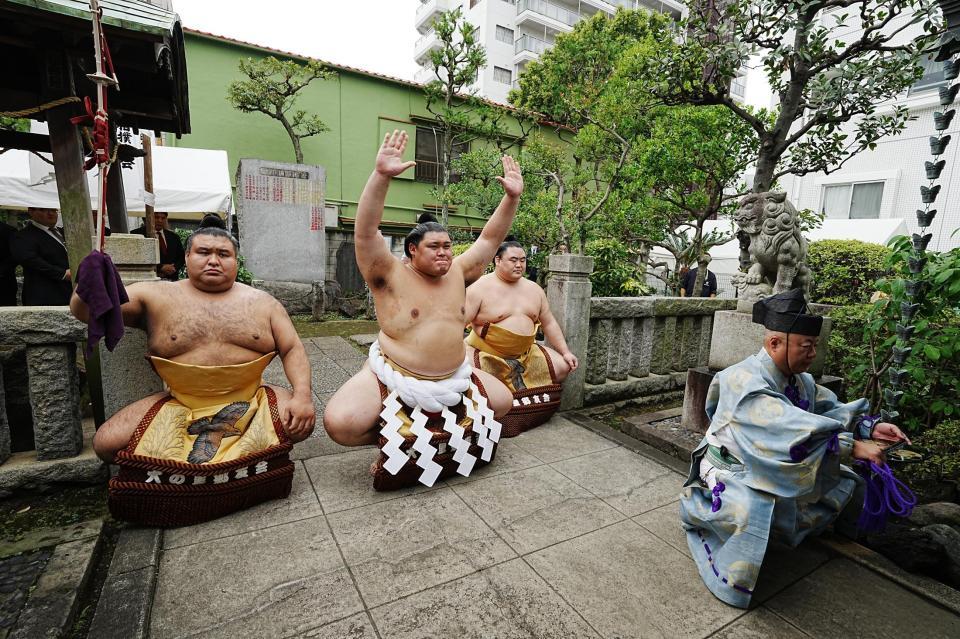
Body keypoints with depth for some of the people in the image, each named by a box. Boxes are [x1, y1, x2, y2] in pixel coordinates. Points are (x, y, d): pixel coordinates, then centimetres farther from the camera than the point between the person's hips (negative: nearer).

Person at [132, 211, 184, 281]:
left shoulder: (174, 237, 16)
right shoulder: (138, 234, 1)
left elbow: (181, 257, 16)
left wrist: (174, 267, -4)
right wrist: (160, 267, -15)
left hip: (171, 278, 4)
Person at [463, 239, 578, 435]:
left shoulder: (534, 289, 9)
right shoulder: (480, 288, -10)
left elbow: (549, 323, 14)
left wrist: (565, 352, 7)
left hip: (526, 353, 6)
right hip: (485, 352, -6)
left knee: (563, 367, 0)